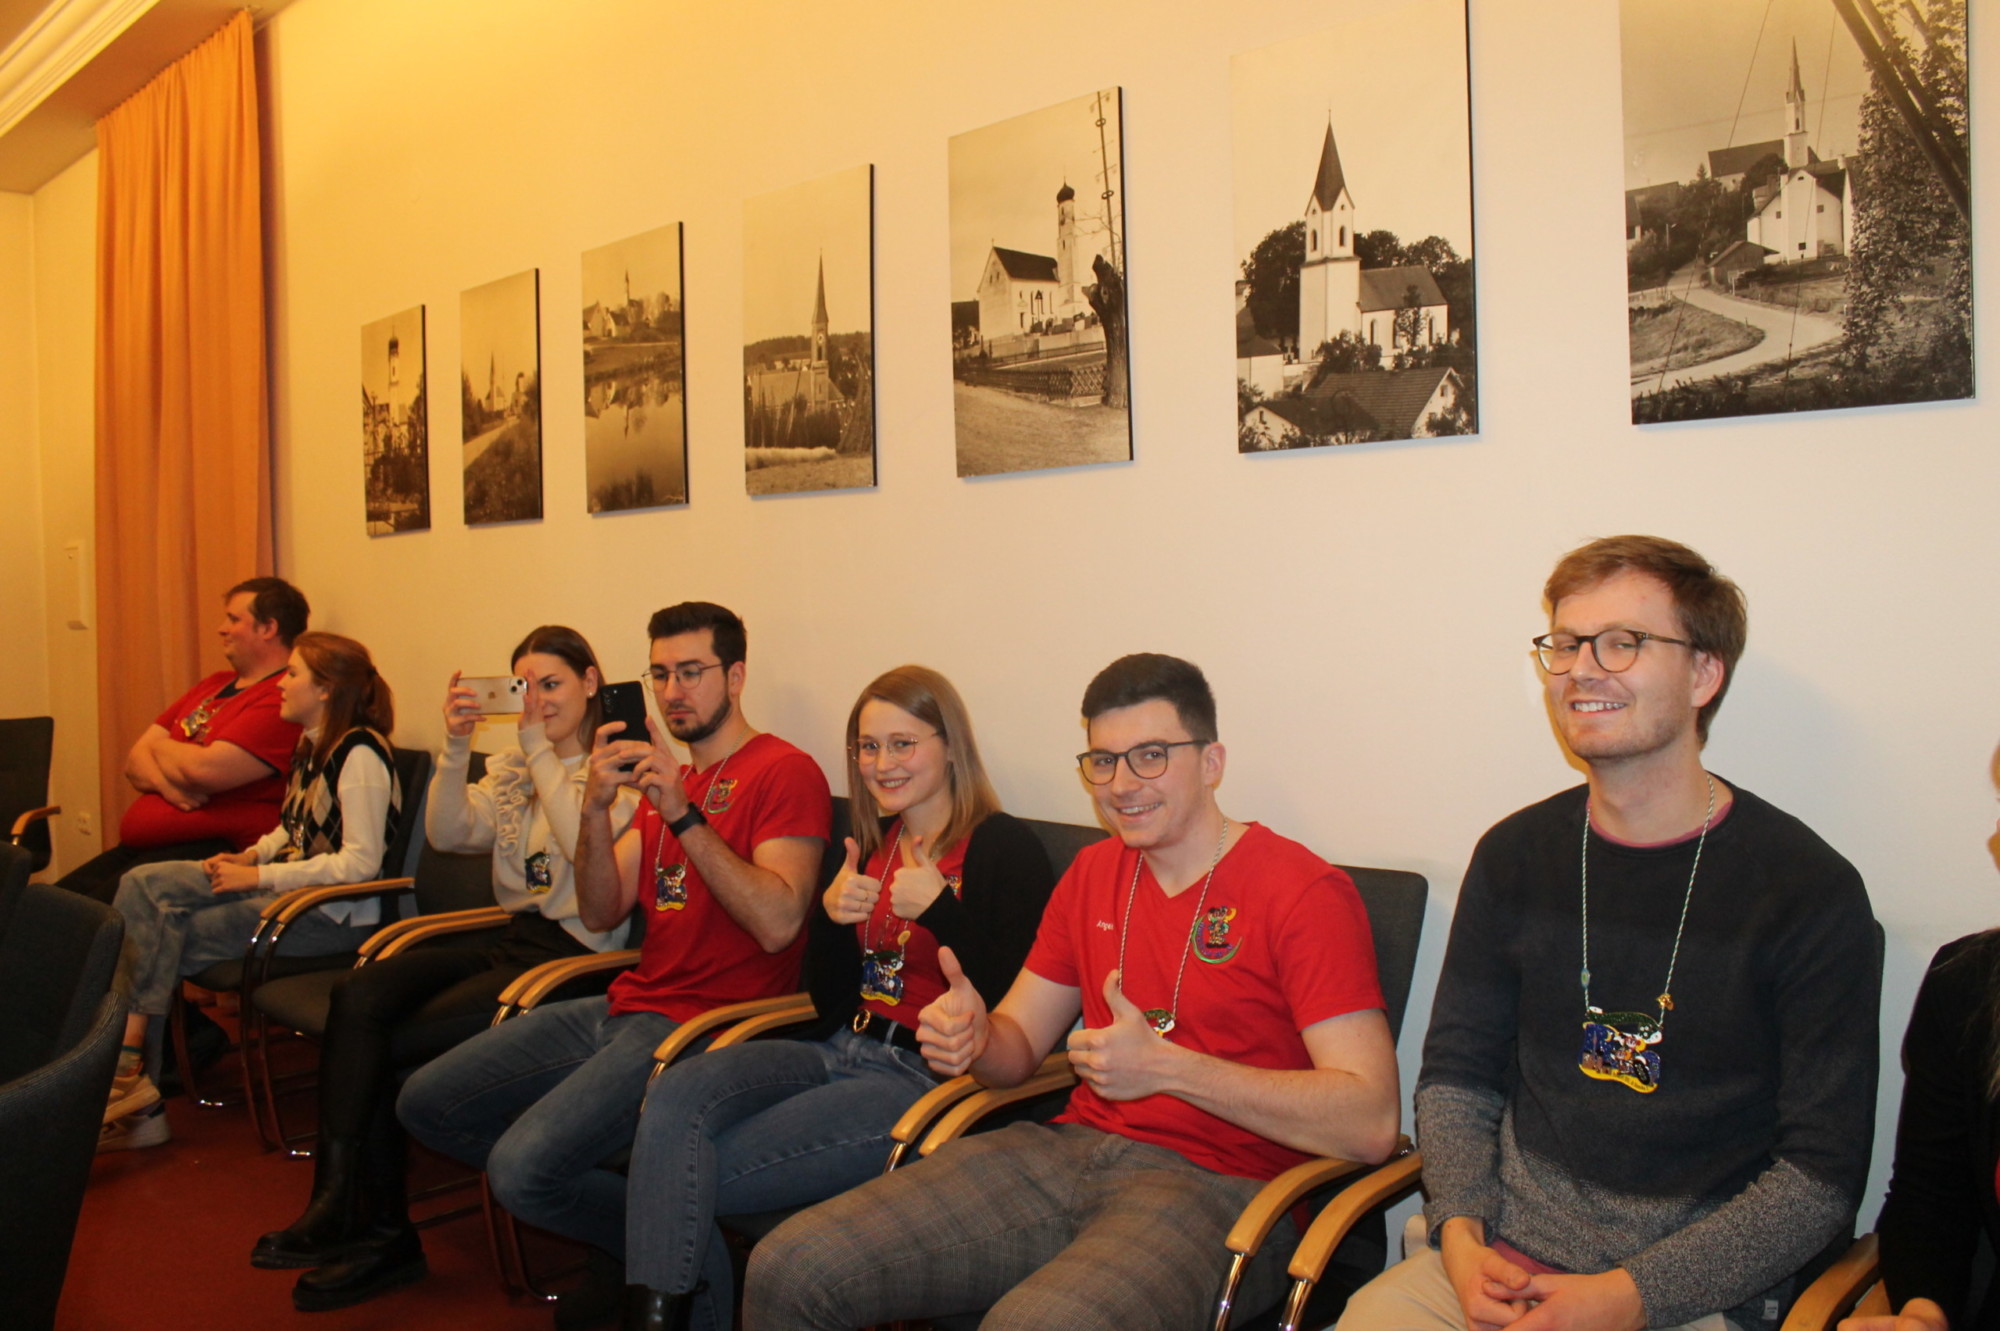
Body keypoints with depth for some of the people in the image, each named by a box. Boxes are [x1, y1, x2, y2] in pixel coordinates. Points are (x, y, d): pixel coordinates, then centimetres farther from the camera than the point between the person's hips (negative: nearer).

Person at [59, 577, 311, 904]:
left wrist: (160, 746, 3)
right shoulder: (212, 686, 20)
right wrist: (166, 783, -8)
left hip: (212, 851, -9)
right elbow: (135, 762, 17)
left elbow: (205, 770, -22)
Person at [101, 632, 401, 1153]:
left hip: (334, 912, -9)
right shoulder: (311, 743, 13)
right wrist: (249, 856, 4)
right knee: (143, 885, -5)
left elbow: (360, 863, -22)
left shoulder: (360, 753, -16)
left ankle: (130, 1072, 6)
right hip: (284, 883, 9)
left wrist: (261, 877, -18)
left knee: (167, 937, -13)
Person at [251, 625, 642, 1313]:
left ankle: (360, 1223, 0)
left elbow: (586, 847, -21)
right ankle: (342, 1214, -15)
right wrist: (455, 747, -7)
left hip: (572, 955, -7)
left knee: (380, 1043, -16)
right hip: (511, 941, 7)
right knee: (358, 995, -17)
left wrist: (542, 748, -16)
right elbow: (449, 834, 7)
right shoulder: (512, 764, 18)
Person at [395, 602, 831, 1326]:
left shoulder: (787, 772, -8)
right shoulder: (663, 776, 19)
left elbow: (777, 923, -21)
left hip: (700, 1023, -9)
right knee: (426, 1103, 7)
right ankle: (609, 1219, 11)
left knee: (522, 1165, -24)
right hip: (627, 1006, 9)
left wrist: (684, 815, -24)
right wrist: (596, 808, -7)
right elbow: (602, 912, 9)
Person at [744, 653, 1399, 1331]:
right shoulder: (1092, 873, 15)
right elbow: (1021, 1043, 20)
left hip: (1216, 1189, -5)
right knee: (788, 1269, -9)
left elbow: (1371, 1121, -15)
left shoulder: (1306, 890, -7)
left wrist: (1165, 1066, -20)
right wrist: (974, 1034, -5)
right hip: (1071, 1149, 6)